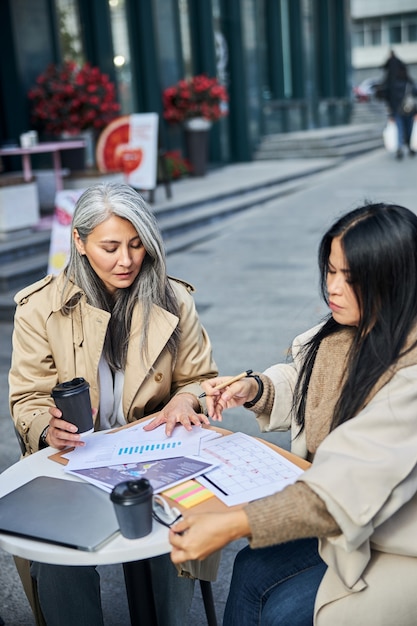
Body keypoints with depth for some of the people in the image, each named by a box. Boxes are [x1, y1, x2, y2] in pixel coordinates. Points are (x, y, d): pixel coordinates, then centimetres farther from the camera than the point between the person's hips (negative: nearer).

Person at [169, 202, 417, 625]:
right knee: (252, 572, -9)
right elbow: (300, 384, 14)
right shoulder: (343, 332, -5)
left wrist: (232, 524, -41)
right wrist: (255, 390, -8)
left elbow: (354, 482, -37)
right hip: (339, 514, 6)